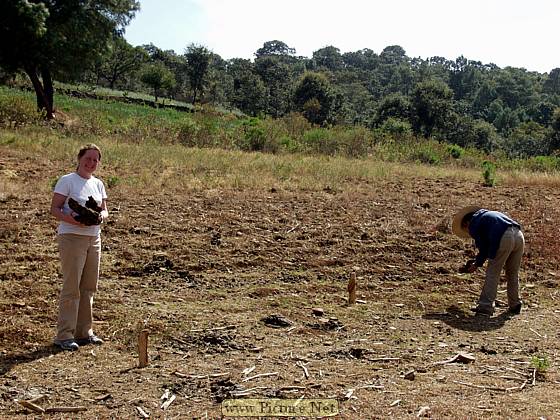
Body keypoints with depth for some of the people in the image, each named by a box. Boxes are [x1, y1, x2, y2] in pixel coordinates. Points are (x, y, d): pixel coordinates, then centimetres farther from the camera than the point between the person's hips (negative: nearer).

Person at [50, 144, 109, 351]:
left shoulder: (98, 184, 14)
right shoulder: (67, 180, -4)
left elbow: (104, 209, 16)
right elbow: (54, 209, -9)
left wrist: (102, 216, -8)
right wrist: (72, 219, -27)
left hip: (94, 238, 7)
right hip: (72, 237, -6)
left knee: (89, 287, 10)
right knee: (71, 287, -7)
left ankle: (84, 332, 21)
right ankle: (64, 335, 0)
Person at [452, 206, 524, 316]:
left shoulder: (473, 225, 12)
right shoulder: (488, 215, 35)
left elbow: (483, 248, 8)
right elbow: (489, 245, 35)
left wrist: (477, 264, 23)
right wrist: (478, 260, 37)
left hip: (505, 238, -8)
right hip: (519, 235, 8)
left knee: (492, 273, 4)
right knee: (513, 274, 19)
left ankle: (485, 306, 5)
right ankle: (515, 305, 28)